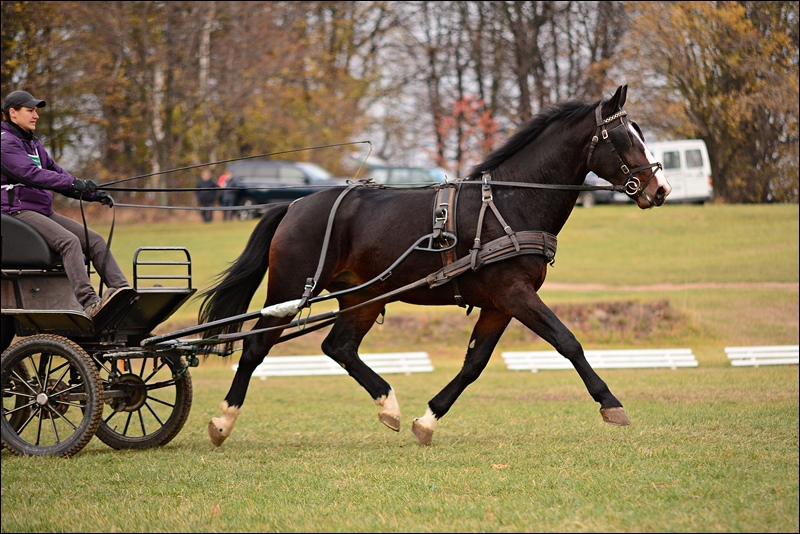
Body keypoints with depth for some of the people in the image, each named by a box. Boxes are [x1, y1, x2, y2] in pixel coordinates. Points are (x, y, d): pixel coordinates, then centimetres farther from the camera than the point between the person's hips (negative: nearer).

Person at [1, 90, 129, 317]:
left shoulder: (34, 144, 22)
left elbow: (55, 172, 22)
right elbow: (30, 174, -23)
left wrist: (94, 194, 10)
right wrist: (73, 183, -33)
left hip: (43, 211, 9)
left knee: (94, 240, -6)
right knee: (69, 241, -29)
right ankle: (89, 303, -37)